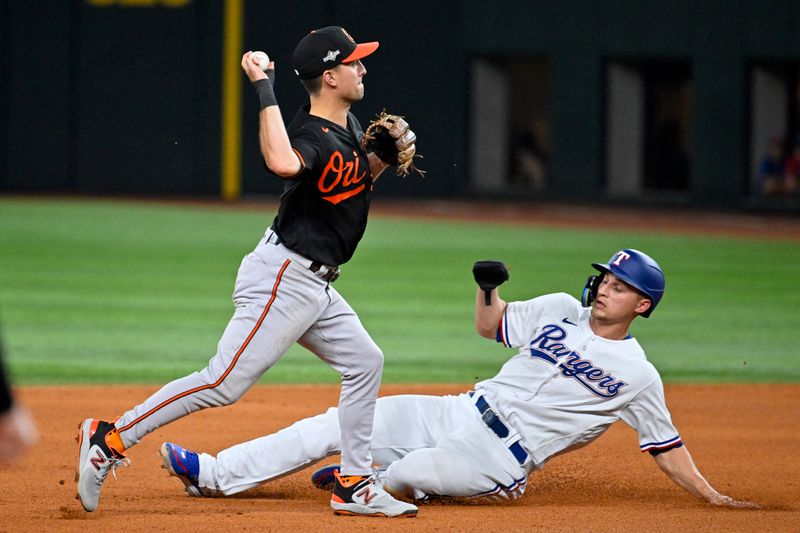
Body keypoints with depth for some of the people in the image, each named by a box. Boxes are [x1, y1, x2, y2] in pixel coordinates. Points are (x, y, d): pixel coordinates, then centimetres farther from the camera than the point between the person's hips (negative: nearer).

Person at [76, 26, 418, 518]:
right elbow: (283, 163, -45)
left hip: (316, 287, 10)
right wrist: (265, 90, -39)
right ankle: (110, 437, -8)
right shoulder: (312, 136, -20)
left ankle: (354, 486, 16)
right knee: (225, 383, -13)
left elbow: (358, 177, 28)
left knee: (365, 362, 11)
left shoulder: (349, 126, 10)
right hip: (281, 279, -10)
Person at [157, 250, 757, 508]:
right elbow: (490, 324, 20)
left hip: (499, 460, -5)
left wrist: (714, 498, -4)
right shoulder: (561, 310, 11)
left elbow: (667, 447, 3)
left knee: (399, 477, -28)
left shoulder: (638, 376, -3)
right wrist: (489, 289, -1)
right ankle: (213, 474, -1)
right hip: (457, 415, 5)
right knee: (339, 424, -3)